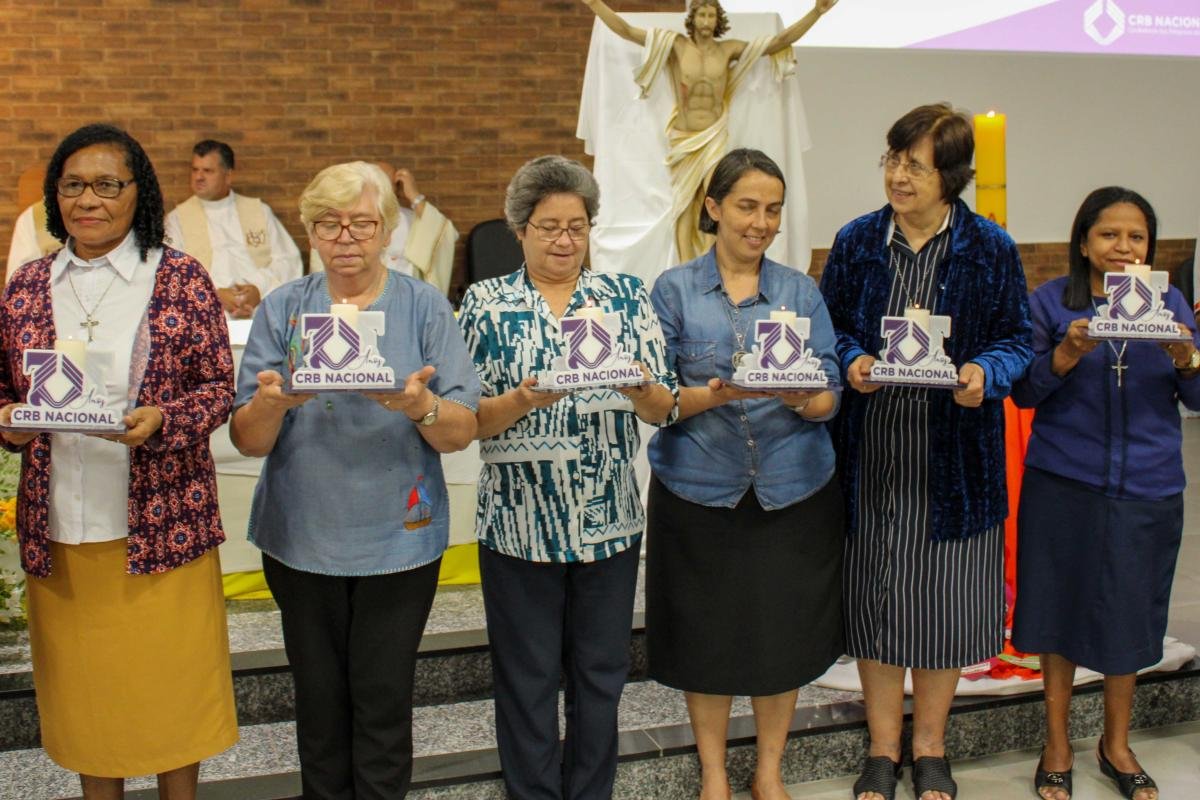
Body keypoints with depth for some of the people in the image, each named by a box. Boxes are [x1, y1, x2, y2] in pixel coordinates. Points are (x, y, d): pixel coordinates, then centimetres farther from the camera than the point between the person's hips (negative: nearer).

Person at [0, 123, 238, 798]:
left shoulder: (182, 280, -3)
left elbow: (220, 386, -3)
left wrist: (161, 420, -20)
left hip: (161, 526, -3)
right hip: (58, 529, 3)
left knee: (169, 687, 8)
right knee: (82, 689, 15)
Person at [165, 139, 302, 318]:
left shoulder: (259, 210, 20)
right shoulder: (177, 218, 16)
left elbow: (288, 260, 10)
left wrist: (260, 289, -9)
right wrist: (214, 294, -14)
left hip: (262, 305, 1)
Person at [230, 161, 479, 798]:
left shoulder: (424, 307, -1)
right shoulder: (282, 309, 3)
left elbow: (461, 433, -7)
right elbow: (247, 440, -3)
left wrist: (422, 407, -28)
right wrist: (271, 403, -25)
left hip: (398, 536, -1)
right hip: (302, 535, 1)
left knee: (384, 699, 5)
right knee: (318, 697, 12)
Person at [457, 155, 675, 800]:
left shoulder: (626, 295, 5)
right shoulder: (486, 303, 1)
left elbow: (662, 409, 0)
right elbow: (469, 418, -4)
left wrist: (640, 390, -21)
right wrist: (522, 401, -23)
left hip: (609, 520, 2)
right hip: (519, 522, -1)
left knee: (601, 673, 13)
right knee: (527, 677, 9)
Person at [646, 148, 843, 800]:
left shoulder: (801, 291, 6)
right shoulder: (675, 289, 1)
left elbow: (829, 399, 1)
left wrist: (801, 396, -22)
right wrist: (713, 394, -22)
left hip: (791, 492, 2)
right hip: (700, 490, -1)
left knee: (784, 632, 9)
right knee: (707, 633, 7)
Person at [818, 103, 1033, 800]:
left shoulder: (991, 249, -2)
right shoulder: (857, 241, 2)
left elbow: (1018, 339, 3)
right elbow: (830, 326, 8)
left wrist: (986, 372, -17)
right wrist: (851, 362, -12)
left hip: (954, 450, -1)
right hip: (871, 448, 1)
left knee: (945, 597, 8)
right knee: (875, 597, 8)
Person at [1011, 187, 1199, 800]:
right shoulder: (1051, 301, -2)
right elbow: (1024, 392, -4)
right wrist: (1068, 354, -21)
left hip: (1147, 489, 2)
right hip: (1062, 483, -1)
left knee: (1128, 616, 10)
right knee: (1060, 611, 8)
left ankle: (1116, 745, 33)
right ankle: (1057, 745, 28)